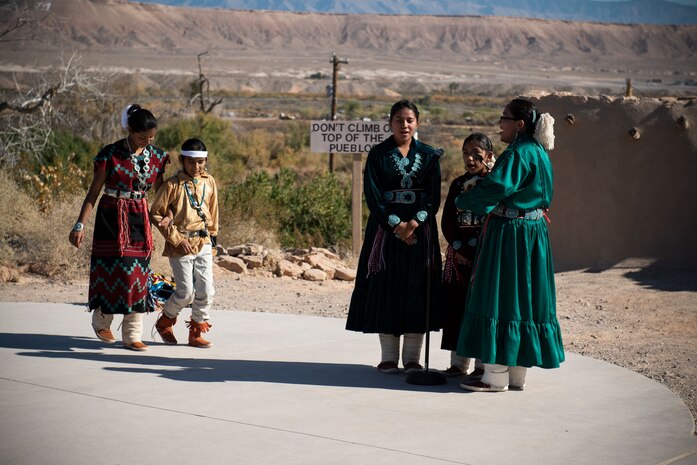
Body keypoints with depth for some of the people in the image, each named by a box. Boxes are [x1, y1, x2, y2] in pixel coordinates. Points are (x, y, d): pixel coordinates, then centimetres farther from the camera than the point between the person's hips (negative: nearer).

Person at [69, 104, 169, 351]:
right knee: (110, 269, -1)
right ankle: (101, 322, 24)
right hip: (112, 217, -4)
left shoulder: (157, 156, 2)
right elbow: (93, 192, -7)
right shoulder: (111, 154, -10)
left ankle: (132, 335, 8)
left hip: (140, 218, 4)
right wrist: (80, 225, -12)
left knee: (138, 273, 2)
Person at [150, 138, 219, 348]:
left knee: (206, 291, 1)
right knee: (186, 292, -5)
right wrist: (177, 239, -10)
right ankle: (165, 321, 22)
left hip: (203, 244, 5)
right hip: (180, 245, -4)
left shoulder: (209, 183, 4)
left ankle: (197, 332, 15)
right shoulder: (172, 185, -10)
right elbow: (156, 214, -7)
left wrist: (212, 235, 17)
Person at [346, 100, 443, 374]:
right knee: (386, 287, -2)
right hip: (385, 226, -1)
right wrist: (395, 223, -14)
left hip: (420, 228, 1)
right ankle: (389, 357, 5)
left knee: (417, 288, -1)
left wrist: (415, 222, -15)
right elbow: (372, 194, -4)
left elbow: (434, 196, 0)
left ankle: (412, 357, 6)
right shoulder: (378, 154, 3)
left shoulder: (429, 155, 7)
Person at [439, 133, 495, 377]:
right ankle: (458, 363, 12)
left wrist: (473, 248, -15)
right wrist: (457, 248, -6)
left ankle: (483, 364, 3)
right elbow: (446, 221, 8)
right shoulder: (457, 184, 12)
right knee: (457, 306, 5)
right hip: (458, 254, 5)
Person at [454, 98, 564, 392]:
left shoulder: (518, 154, -16)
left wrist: (463, 202, -8)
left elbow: (496, 188, -24)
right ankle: (517, 375, 17)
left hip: (510, 234, -10)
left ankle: (496, 376, -1)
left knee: (500, 299, -4)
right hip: (532, 232, 10)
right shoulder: (538, 153, 13)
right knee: (523, 299, 11)